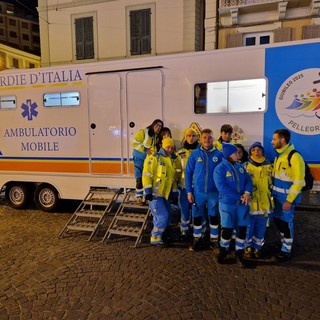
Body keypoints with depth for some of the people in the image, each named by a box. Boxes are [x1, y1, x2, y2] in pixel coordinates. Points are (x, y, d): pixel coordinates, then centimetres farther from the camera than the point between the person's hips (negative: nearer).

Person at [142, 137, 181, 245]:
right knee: (163, 216, -11)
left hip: (166, 195, 7)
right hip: (154, 194, -7)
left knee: (166, 218, 11)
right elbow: (146, 175, -14)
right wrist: (148, 191, -18)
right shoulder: (154, 158, -9)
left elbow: (176, 177, 18)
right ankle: (155, 238, 5)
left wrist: (175, 191, 14)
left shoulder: (174, 160, 11)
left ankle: (157, 235, 28)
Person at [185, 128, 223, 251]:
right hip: (198, 191, 0)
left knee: (214, 216, 12)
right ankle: (198, 239, 30)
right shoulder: (195, 154, -3)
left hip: (214, 192, 0)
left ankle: (214, 240, 30)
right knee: (197, 217, 12)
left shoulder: (219, 154, -3)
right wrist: (189, 191, -4)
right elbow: (188, 173, -1)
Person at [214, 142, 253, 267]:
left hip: (242, 203, 5)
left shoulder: (240, 167, 8)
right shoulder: (220, 168, -10)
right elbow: (222, 187, -19)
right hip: (227, 203, -5)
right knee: (227, 229, 5)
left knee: (242, 228, 9)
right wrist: (239, 197, -20)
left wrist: (247, 193, -18)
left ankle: (239, 253, 26)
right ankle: (223, 251, 28)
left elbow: (248, 180, 3)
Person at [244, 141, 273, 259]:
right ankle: (248, 247, 26)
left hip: (264, 203, 3)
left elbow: (272, 183, 14)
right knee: (249, 226, 8)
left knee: (261, 227, 13)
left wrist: (271, 198, 12)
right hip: (250, 203, -2)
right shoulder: (246, 166, -2)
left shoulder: (269, 166, 5)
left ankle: (257, 247, 29)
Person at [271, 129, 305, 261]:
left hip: (287, 198, -7)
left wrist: (289, 200, -18)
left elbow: (298, 182, -19)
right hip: (277, 196, 8)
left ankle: (286, 250, 23)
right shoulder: (279, 155, 7)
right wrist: (272, 192, 10)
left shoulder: (295, 157, -19)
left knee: (286, 222, 6)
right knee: (277, 220, 17)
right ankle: (284, 242, 38)